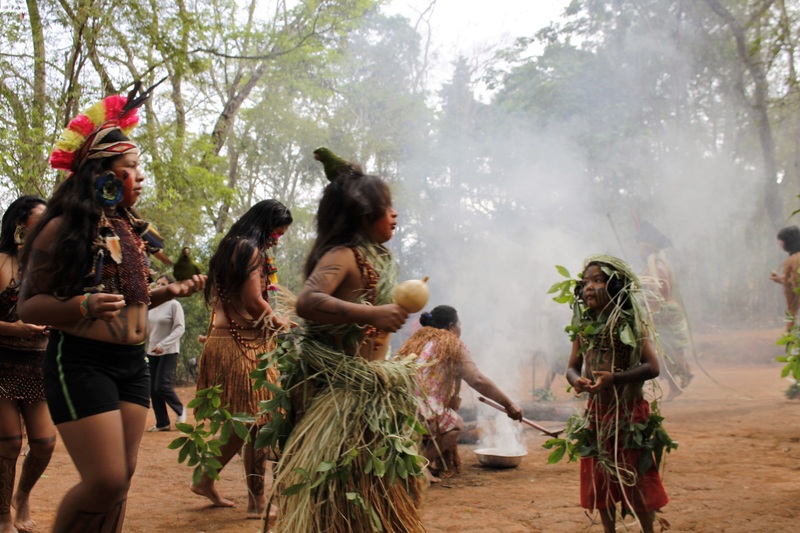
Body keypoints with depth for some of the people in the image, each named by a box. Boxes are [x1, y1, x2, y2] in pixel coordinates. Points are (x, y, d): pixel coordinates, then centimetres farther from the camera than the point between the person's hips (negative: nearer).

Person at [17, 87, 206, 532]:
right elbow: (29, 305, -9)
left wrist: (169, 292, 9)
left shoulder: (129, 229, 12)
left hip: (133, 363, 7)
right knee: (106, 482, -11)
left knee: (123, 477, 9)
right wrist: (83, 306, -26)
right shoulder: (64, 228, -9)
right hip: (81, 362, -7)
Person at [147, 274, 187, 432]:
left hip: (169, 352, -6)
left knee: (162, 386, -12)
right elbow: (147, 328, 12)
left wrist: (163, 344, -22)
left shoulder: (174, 305, -7)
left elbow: (180, 328, -13)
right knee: (153, 389, 4)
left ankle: (180, 410, 14)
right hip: (152, 352, 6)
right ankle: (162, 423, 14)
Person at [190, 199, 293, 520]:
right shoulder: (250, 250, -10)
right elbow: (253, 300, -17)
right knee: (257, 421, -3)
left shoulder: (229, 247, 18)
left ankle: (206, 480, 23)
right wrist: (277, 321, 1)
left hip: (224, 339, 9)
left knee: (241, 422, 16)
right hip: (245, 345, -9)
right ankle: (257, 501, 2)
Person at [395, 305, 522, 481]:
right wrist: (508, 404, 4)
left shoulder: (416, 340, 24)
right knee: (456, 424, 17)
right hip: (418, 412, -7)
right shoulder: (453, 345, 7)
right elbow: (478, 381, -2)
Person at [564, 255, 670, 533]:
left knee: (637, 480, 2)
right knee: (600, 480, 12)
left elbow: (652, 367, -17)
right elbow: (572, 367, 9)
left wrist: (614, 378, -29)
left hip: (630, 414, -5)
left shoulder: (631, 322, -11)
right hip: (596, 414, 5)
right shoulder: (584, 326, 3)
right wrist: (576, 380, -15)